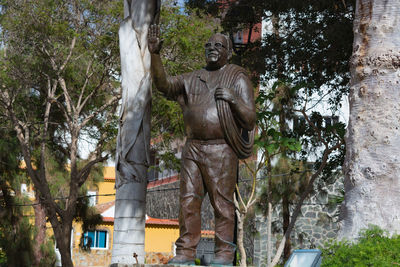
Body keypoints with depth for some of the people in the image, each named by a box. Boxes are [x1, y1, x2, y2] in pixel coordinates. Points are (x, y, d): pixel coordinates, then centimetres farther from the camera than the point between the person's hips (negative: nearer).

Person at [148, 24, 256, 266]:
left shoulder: (238, 78, 5)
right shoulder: (192, 79, 18)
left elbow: (249, 121, 0)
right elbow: (165, 84, 0)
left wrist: (233, 99, -17)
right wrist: (155, 55, -13)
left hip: (221, 151, -4)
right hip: (193, 148, 4)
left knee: (223, 203, -3)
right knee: (188, 201, 1)